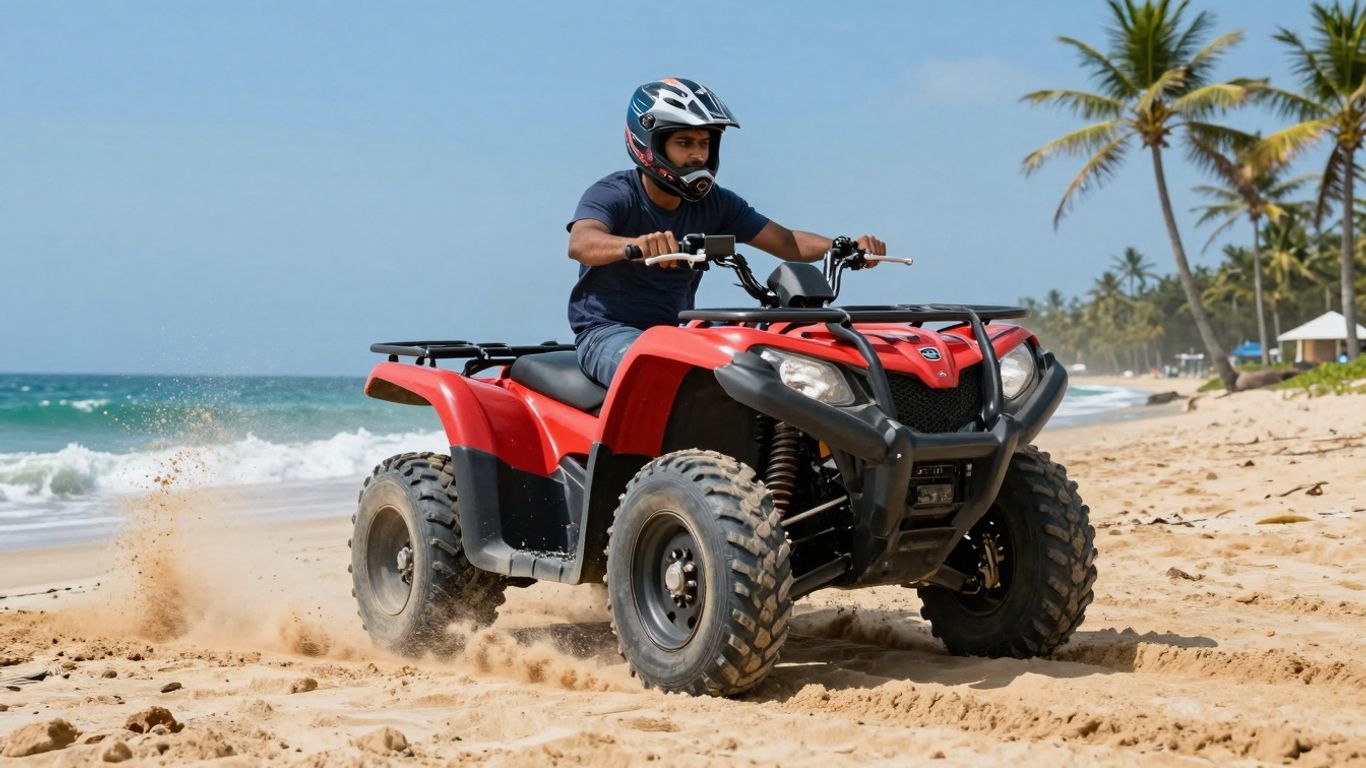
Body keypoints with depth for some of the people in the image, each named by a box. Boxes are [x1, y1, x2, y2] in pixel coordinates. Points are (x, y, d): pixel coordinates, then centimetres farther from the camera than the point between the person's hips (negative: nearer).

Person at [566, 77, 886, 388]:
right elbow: (580, 243, -31)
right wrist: (637, 244, -54)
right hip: (609, 332, -6)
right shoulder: (611, 195, -10)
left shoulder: (716, 204, 7)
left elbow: (787, 242, 6)